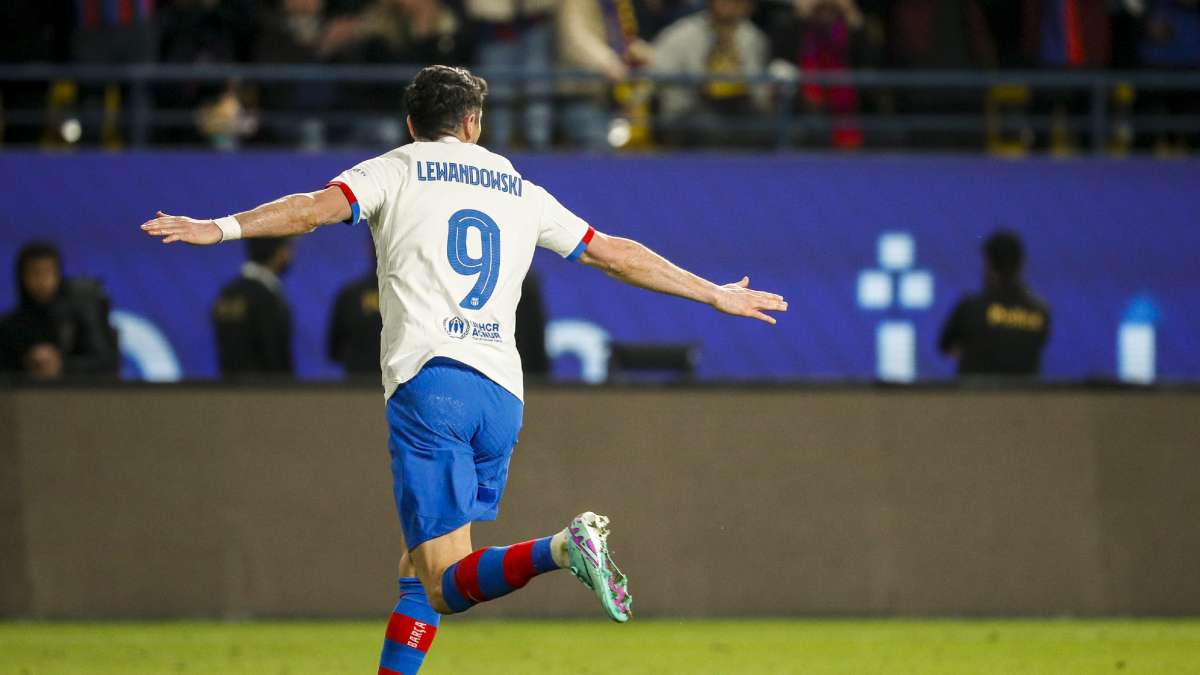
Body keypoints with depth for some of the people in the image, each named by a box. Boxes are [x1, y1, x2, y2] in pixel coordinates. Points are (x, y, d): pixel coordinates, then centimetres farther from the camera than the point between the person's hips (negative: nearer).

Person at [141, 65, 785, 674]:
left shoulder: (396, 171, 12)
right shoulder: (520, 191, 22)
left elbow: (316, 207, -7)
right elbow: (616, 254, 27)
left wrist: (221, 228, -12)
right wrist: (715, 294, 38)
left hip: (428, 378, -5)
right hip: (502, 394, 5)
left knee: (446, 586, -13)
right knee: (421, 571, 14)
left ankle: (559, 550, -38)